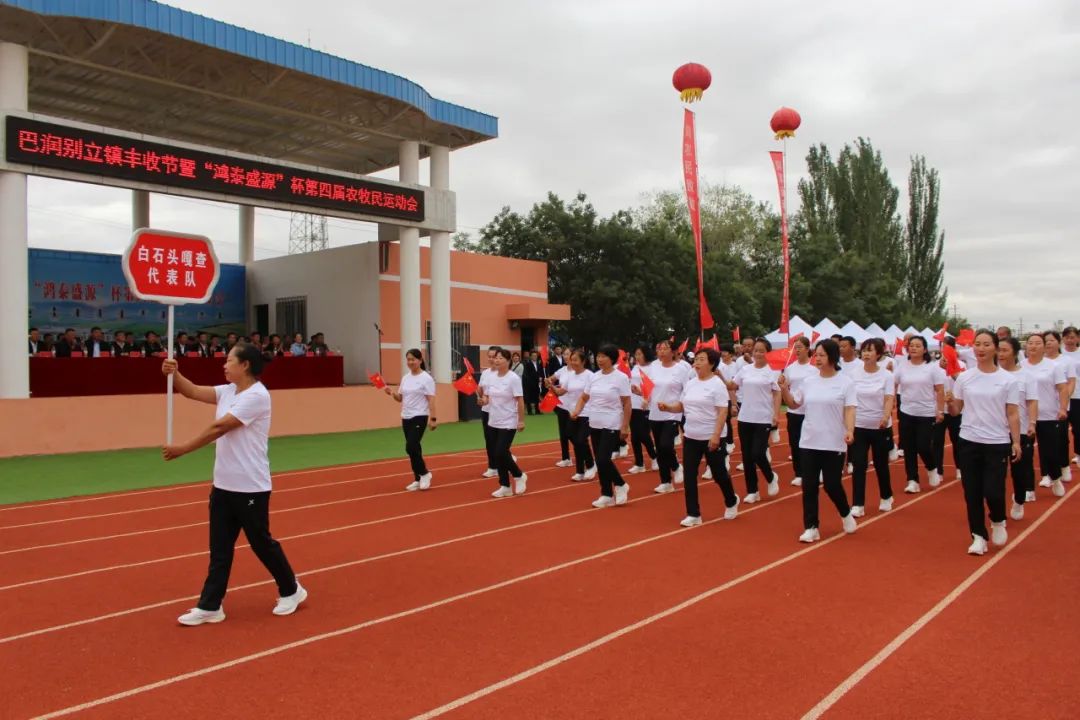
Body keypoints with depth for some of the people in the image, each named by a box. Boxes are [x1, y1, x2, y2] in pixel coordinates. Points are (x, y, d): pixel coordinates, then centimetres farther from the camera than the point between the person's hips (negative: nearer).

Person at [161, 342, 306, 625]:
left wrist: (183, 449, -18)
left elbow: (219, 427, -21)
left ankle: (291, 591, 24)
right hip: (223, 485, 8)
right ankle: (210, 606, 16)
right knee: (219, 547, 9)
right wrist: (174, 374, -14)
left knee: (261, 543, 6)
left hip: (250, 487, -8)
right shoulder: (228, 391, 9)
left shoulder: (256, 395, -19)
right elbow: (193, 391, 5)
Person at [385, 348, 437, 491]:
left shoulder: (426, 378, -10)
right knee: (412, 448, 9)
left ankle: (424, 474, 4)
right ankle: (418, 479, 17)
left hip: (419, 417, -7)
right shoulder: (405, 378, 11)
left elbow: (431, 400, -13)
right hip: (406, 418, 7)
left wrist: (432, 418, -19)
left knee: (411, 447, -15)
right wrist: (391, 393, -5)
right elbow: (401, 398, 16)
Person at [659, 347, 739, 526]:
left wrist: (716, 435, -24)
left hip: (711, 437, -6)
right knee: (689, 475, 2)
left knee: (718, 473, 9)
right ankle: (693, 514, 10)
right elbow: (681, 406, 13)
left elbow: (723, 412, -16)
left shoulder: (717, 384, -12)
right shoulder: (690, 383, 8)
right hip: (691, 436, 6)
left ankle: (731, 502, 36)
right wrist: (668, 407, -7)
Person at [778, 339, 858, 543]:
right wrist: (784, 389, -3)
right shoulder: (809, 382, 6)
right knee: (809, 486, 3)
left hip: (834, 443, -4)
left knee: (832, 485, 2)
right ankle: (811, 527, 11)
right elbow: (794, 404, 14)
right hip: (809, 442, 4)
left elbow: (849, 410, -10)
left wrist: (850, 430, -26)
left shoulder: (845, 382, -5)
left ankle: (846, 514, 33)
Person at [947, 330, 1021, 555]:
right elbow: (955, 411, 7)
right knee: (972, 493, 4)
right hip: (969, 442, 2)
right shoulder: (964, 377, 3)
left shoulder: (1008, 380, -2)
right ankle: (979, 536, 18)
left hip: (997, 443, -2)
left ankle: (998, 522, 28)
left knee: (993, 491, -5)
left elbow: (1013, 415, -1)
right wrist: (949, 402, -12)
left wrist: (1016, 442, -7)